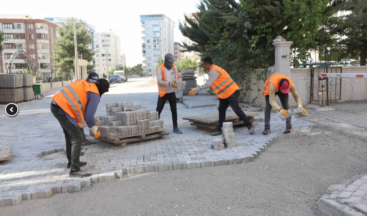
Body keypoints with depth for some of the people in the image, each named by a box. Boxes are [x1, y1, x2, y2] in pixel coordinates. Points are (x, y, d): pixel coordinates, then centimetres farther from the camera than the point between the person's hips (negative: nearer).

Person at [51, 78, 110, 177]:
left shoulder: (83, 82, 17)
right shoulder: (95, 95, -6)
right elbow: (88, 116, -9)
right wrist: (95, 130, 6)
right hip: (63, 110, -10)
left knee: (69, 135, 23)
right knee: (77, 138, -5)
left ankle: (72, 162, 38)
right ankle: (74, 169, -6)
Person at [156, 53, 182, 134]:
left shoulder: (174, 67, 3)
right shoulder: (160, 69, -15)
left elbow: (177, 77, 18)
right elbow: (159, 81, -29)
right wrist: (169, 83, -42)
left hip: (172, 92, 4)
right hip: (163, 93, -4)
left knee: (174, 110, 6)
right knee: (158, 110, 3)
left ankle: (175, 127, 14)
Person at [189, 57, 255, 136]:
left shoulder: (215, 71, -21)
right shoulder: (213, 71, 11)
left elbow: (208, 85, -26)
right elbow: (208, 84, 14)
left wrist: (195, 90, -21)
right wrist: (196, 89, 8)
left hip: (231, 92, -10)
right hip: (224, 94, 10)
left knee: (237, 109, -10)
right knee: (221, 110, 7)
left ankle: (250, 126, 1)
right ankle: (220, 130, 10)